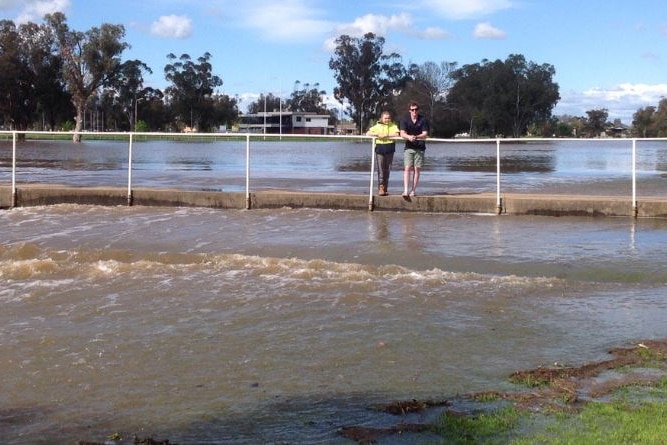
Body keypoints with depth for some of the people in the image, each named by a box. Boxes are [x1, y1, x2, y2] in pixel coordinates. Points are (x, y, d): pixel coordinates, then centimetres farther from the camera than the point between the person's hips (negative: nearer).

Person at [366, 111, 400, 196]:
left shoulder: (393, 126, 7)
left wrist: (386, 135, -16)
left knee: (387, 170, 6)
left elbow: (397, 134, -10)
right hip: (380, 149, -1)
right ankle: (381, 188, -9)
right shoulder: (377, 126, 8)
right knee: (381, 169, -7)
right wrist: (377, 134, -12)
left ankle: (385, 188, 13)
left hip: (389, 150, 1)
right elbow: (368, 133, 2)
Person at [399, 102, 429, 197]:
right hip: (409, 147, 0)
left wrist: (416, 137, -28)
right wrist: (409, 137, -29)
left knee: (417, 169, 1)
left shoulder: (423, 120, -2)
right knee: (407, 168, -9)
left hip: (419, 148, 0)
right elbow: (402, 133, -7)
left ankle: (413, 190, 8)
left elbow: (425, 134, -8)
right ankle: (406, 190, -14)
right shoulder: (405, 119, 1)